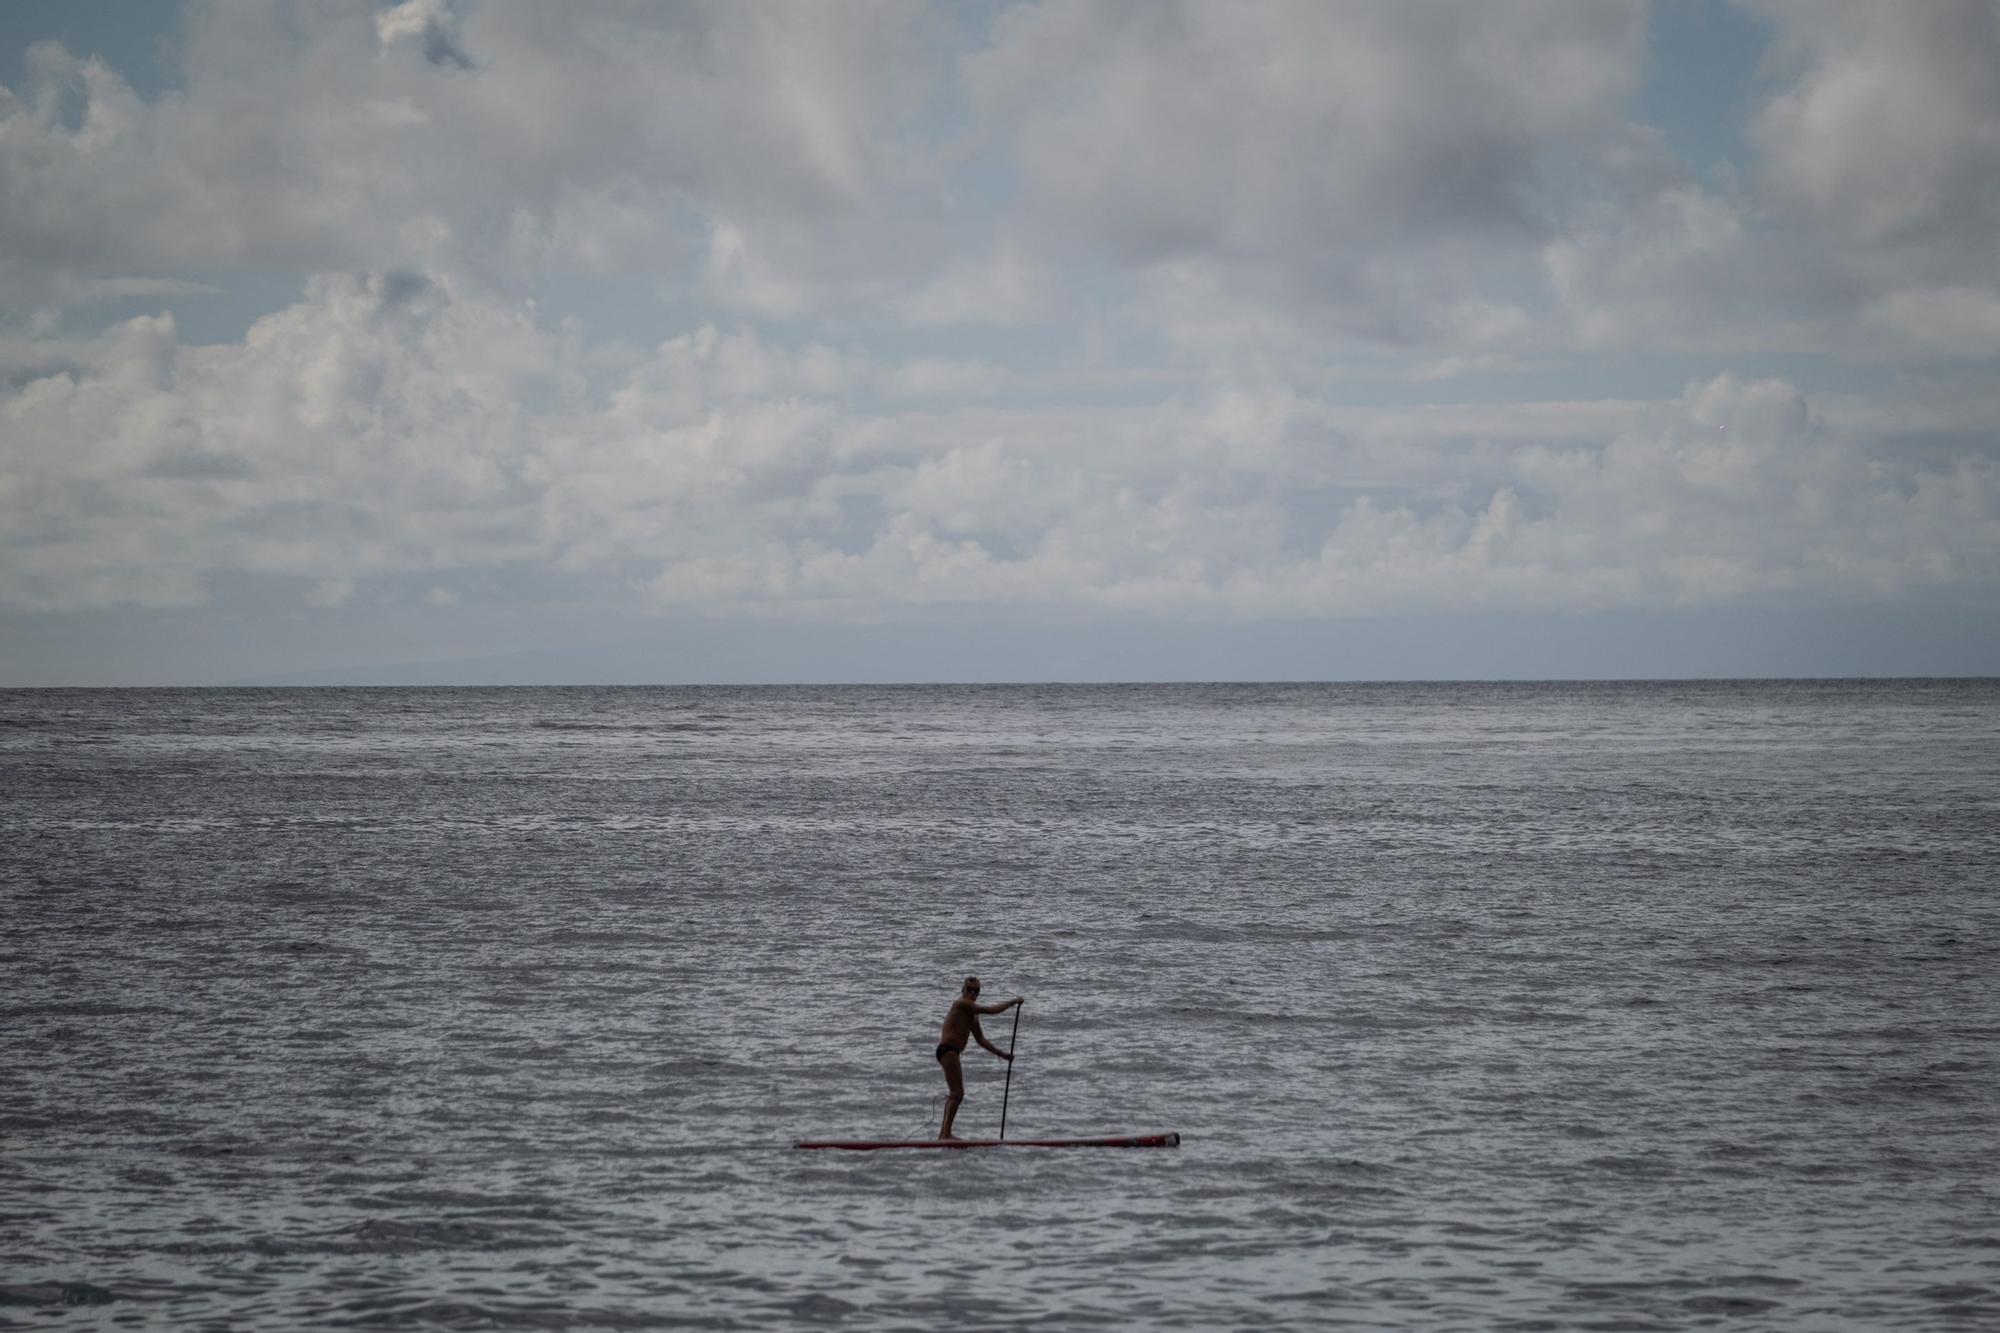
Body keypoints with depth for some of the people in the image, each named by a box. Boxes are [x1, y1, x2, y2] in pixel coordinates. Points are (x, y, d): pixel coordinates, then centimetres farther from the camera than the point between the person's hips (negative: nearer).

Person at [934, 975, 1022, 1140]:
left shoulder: (973, 1013, 21)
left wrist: (1001, 1054, 22)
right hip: (948, 1050, -11)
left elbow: (981, 1040, 26)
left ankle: (944, 1133, 27)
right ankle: (946, 1133, -19)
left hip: (951, 1052, 11)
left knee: (955, 1093, 20)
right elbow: (992, 1010, -14)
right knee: (958, 1093, -16)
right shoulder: (962, 1004, -9)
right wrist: (1013, 1002, -3)